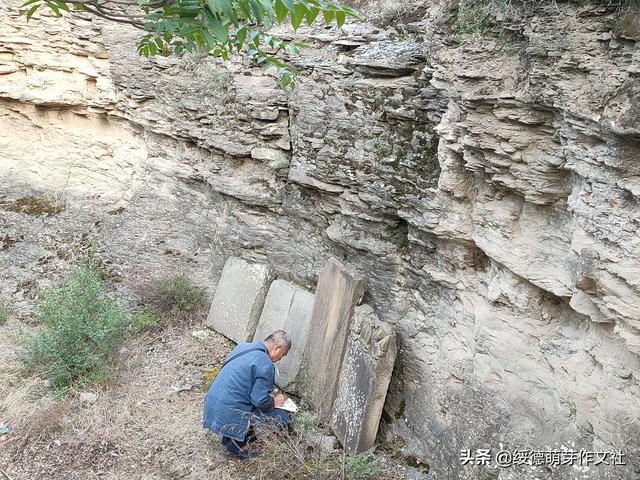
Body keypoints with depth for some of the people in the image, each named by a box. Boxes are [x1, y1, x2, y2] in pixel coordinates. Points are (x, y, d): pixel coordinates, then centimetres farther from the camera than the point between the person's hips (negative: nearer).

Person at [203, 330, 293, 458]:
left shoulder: (243, 346, 8)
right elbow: (260, 401, -17)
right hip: (228, 415, -9)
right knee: (284, 417, -4)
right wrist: (274, 402, 4)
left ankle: (231, 436, 19)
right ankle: (237, 442, 1)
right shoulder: (265, 365, -17)